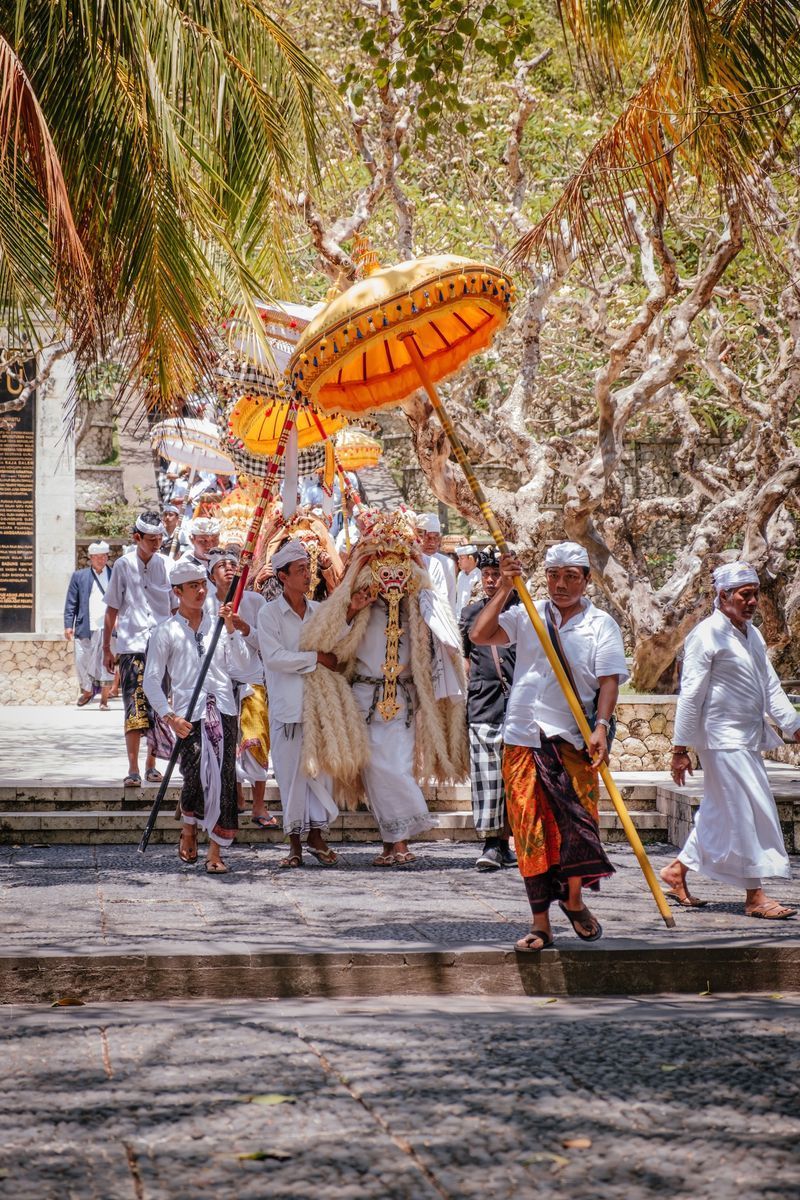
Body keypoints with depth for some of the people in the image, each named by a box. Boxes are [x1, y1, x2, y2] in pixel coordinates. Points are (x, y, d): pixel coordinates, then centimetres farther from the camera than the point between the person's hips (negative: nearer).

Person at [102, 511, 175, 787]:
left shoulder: (166, 565, 4)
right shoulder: (123, 565, 2)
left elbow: (177, 607, 11)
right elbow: (112, 609, 9)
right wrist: (106, 647, 8)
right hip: (132, 645, -2)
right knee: (134, 708, -8)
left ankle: (151, 764, 17)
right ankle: (133, 769, -8)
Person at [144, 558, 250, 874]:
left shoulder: (218, 623, 14)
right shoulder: (166, 631, 6)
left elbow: (238, 666, 6)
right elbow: (152, 679, 3)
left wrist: (231, 630, -5)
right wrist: (169, 716, -8)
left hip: (223, 710, 3)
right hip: (188, 714, -3)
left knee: (225, 779, -4)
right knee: (196, 775, -12)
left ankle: (215, 852, 1)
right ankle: (189, 830, 19)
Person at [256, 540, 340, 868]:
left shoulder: (319, 610, 13)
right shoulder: (269, 613, -1)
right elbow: (274, 656, -12)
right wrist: (316, 658, -13)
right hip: (287, 704, -4)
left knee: (321, 768, 2)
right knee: (291, 772, -1)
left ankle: (316, 835, 11)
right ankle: (295, 841, 8)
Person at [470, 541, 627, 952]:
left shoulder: (601, 625, 5)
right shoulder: (527, 616, 10)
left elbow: (609, 681, -4)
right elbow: (479, 635, -2)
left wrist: (601, 726, -18)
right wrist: (504, 589, -4)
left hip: (573, 740, -1)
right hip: (523, 737, 2)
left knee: (578, 819, -6)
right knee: (530, 828, 0)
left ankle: (573, 899, 21)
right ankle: (540, 923, 5)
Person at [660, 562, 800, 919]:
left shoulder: (752, 635, 15)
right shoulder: (707, 635, -11)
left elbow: (771, 687, 20)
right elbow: (691, 694, -13)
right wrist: (680, 749, -14)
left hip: (748, 739, 9)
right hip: (723, 739, -9)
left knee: (722, 812, 12)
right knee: (748, 813, -8)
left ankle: (678, 869, 25)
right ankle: (755, 896, -4)